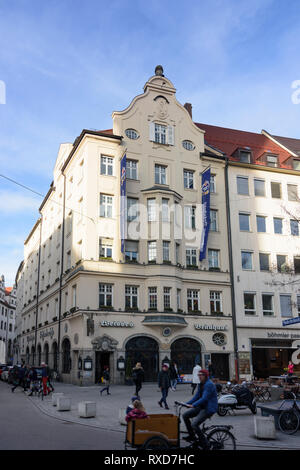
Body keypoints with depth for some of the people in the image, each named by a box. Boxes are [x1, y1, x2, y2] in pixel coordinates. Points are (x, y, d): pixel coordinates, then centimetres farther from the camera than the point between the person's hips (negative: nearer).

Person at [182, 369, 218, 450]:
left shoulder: (209, 385, -18)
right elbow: (196, 396, 12)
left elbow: (204, 398, -27)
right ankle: (192, 436, 15)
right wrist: (187, 403, -1)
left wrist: (193, 405, -33)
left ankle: (205, 445, -8)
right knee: (185, 415, 3)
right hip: (202, 407, 10)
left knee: (194, 424, -22)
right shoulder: (200, 385, 12)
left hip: (209, 409, -10)